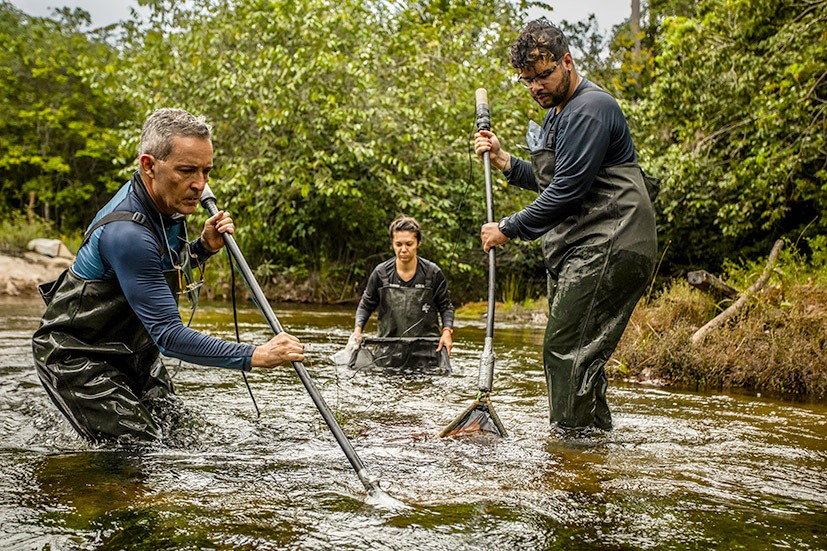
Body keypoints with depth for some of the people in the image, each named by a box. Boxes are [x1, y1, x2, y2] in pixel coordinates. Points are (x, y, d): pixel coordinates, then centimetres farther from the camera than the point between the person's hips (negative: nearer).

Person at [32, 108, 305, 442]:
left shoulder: (167, 203, -5)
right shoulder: (125, 231, -34)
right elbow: (168, 334, -35)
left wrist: (204, 247, -8)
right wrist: (254, 357, -40)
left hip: (133, 347, 9)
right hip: (79, 356, -9)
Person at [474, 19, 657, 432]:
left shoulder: (590, 109, -13)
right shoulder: (557, 113, 20)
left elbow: (567, 189, -19)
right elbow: (549, 181, 24)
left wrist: (508, 229, -12)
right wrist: (503, 161, 9)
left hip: (608, 247, -11)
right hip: (576, 250, 11)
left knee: (567, 349, -13)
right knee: (579, 352, 12)